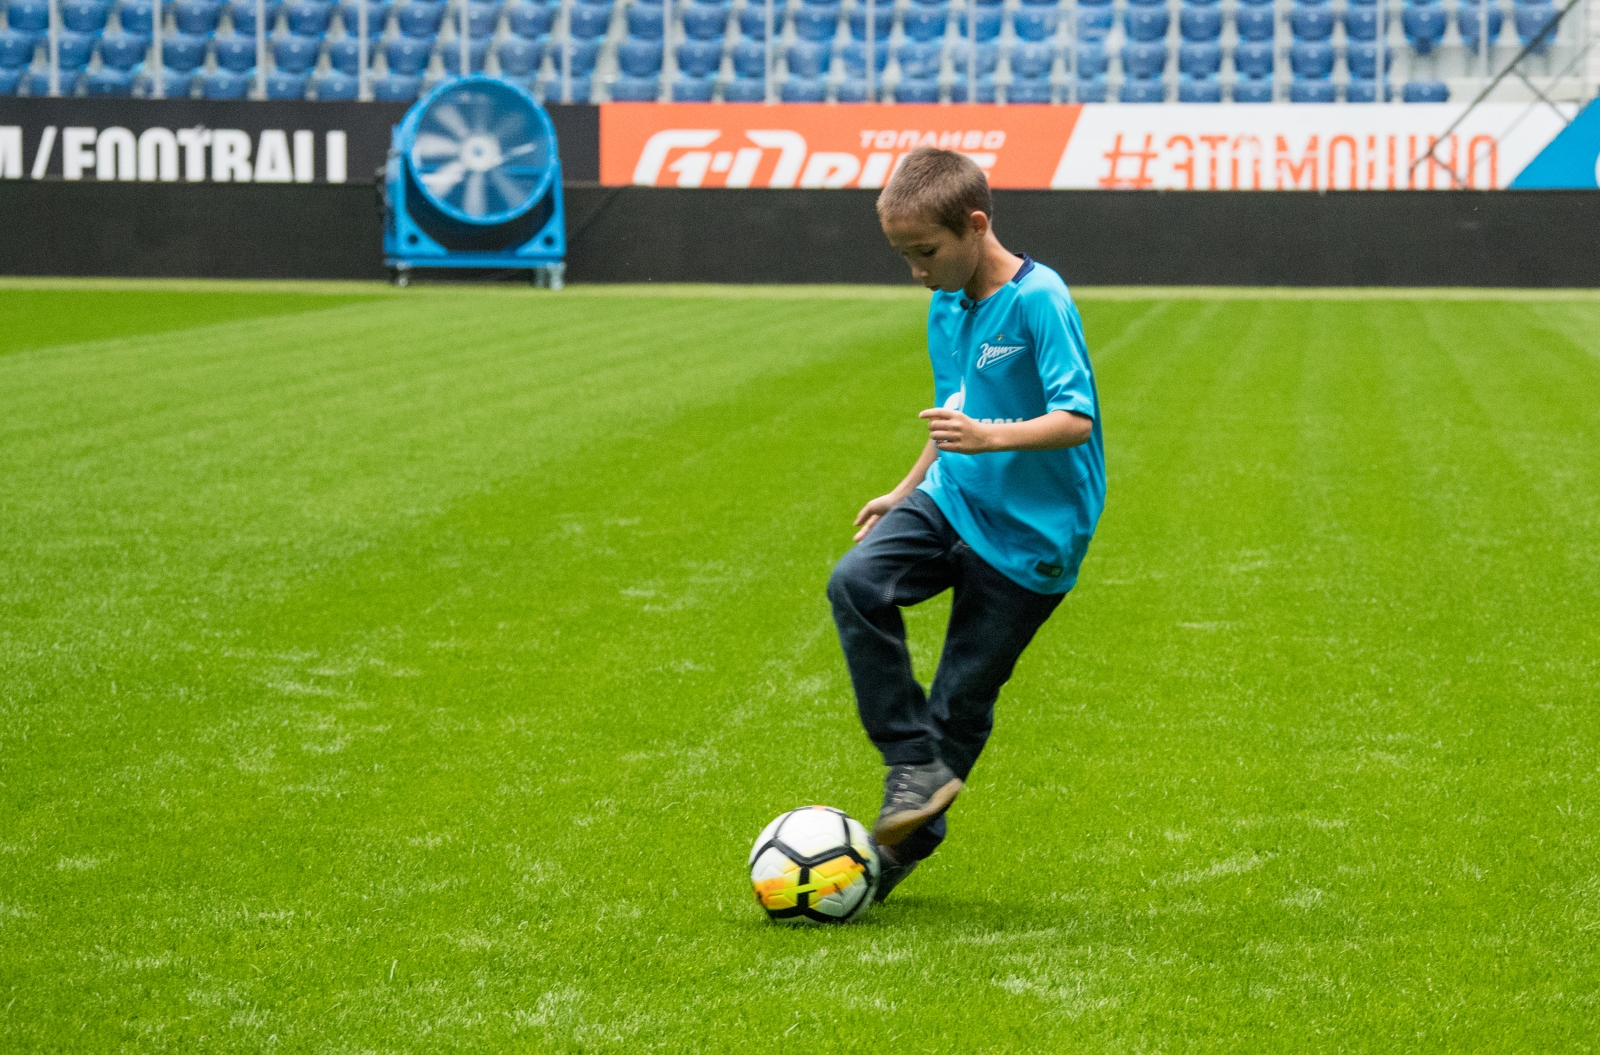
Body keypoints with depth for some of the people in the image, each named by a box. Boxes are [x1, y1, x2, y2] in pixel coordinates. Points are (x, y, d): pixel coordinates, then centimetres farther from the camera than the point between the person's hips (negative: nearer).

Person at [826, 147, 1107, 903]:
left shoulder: (1039, 301, -18)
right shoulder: (946, 306, 7)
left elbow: (1075, 419, -25)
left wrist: (987, 437, -38)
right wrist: (907, 489, 24)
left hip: (1028, 529, -7)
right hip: (952, 499, 7)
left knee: (963, 693, 0)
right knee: (857, 583, -19)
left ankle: (910, 838, 19)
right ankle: (915, 766, -11)